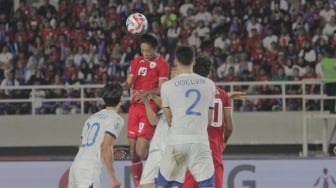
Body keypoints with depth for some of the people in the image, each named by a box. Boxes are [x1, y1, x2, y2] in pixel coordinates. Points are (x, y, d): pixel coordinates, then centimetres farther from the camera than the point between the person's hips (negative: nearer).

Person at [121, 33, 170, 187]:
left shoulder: (162, 64, -3)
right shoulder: (137, 62, 15)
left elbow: (161, 89, -11)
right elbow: (129, 83, 10)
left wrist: (145, 93, -27)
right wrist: (125, 86, -14)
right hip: (134, 107, 6)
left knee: (141, 152, -14)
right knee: (133, 152, 4)